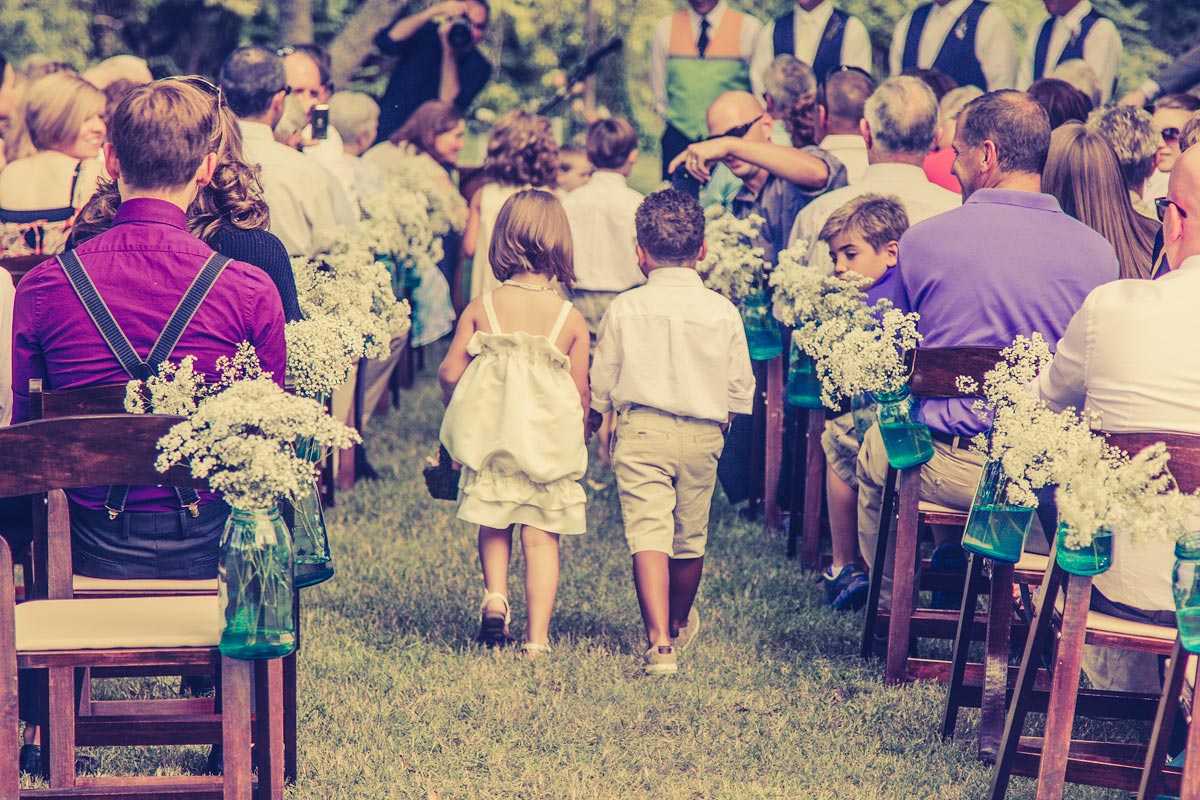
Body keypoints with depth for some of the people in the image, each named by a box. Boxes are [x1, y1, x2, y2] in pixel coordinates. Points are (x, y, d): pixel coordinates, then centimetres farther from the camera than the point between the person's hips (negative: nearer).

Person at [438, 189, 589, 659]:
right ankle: (537, 637, 2)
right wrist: (574, 438, 15)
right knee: (542, 537, 6)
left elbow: (450, 373, -5)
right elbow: (582, 395, -4)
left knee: (493, 525, 21)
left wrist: (456, 406, 18)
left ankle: (495, 596, 0)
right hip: (550, 442, -1)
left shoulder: (482, 308, -7)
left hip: (491, 435, 1)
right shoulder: (571, 319, -8)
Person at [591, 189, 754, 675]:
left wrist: (598, 418, 24)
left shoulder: (625, 309, -3)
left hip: (642, 431, -3)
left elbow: (601, 383, 5)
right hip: (703, 435, 3)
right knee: (690, 538, 19)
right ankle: (679, 625, 43)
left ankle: (659, 644, -23)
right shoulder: (723, 312, 0)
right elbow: (740, 388, 7)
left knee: (648, 532, -8)